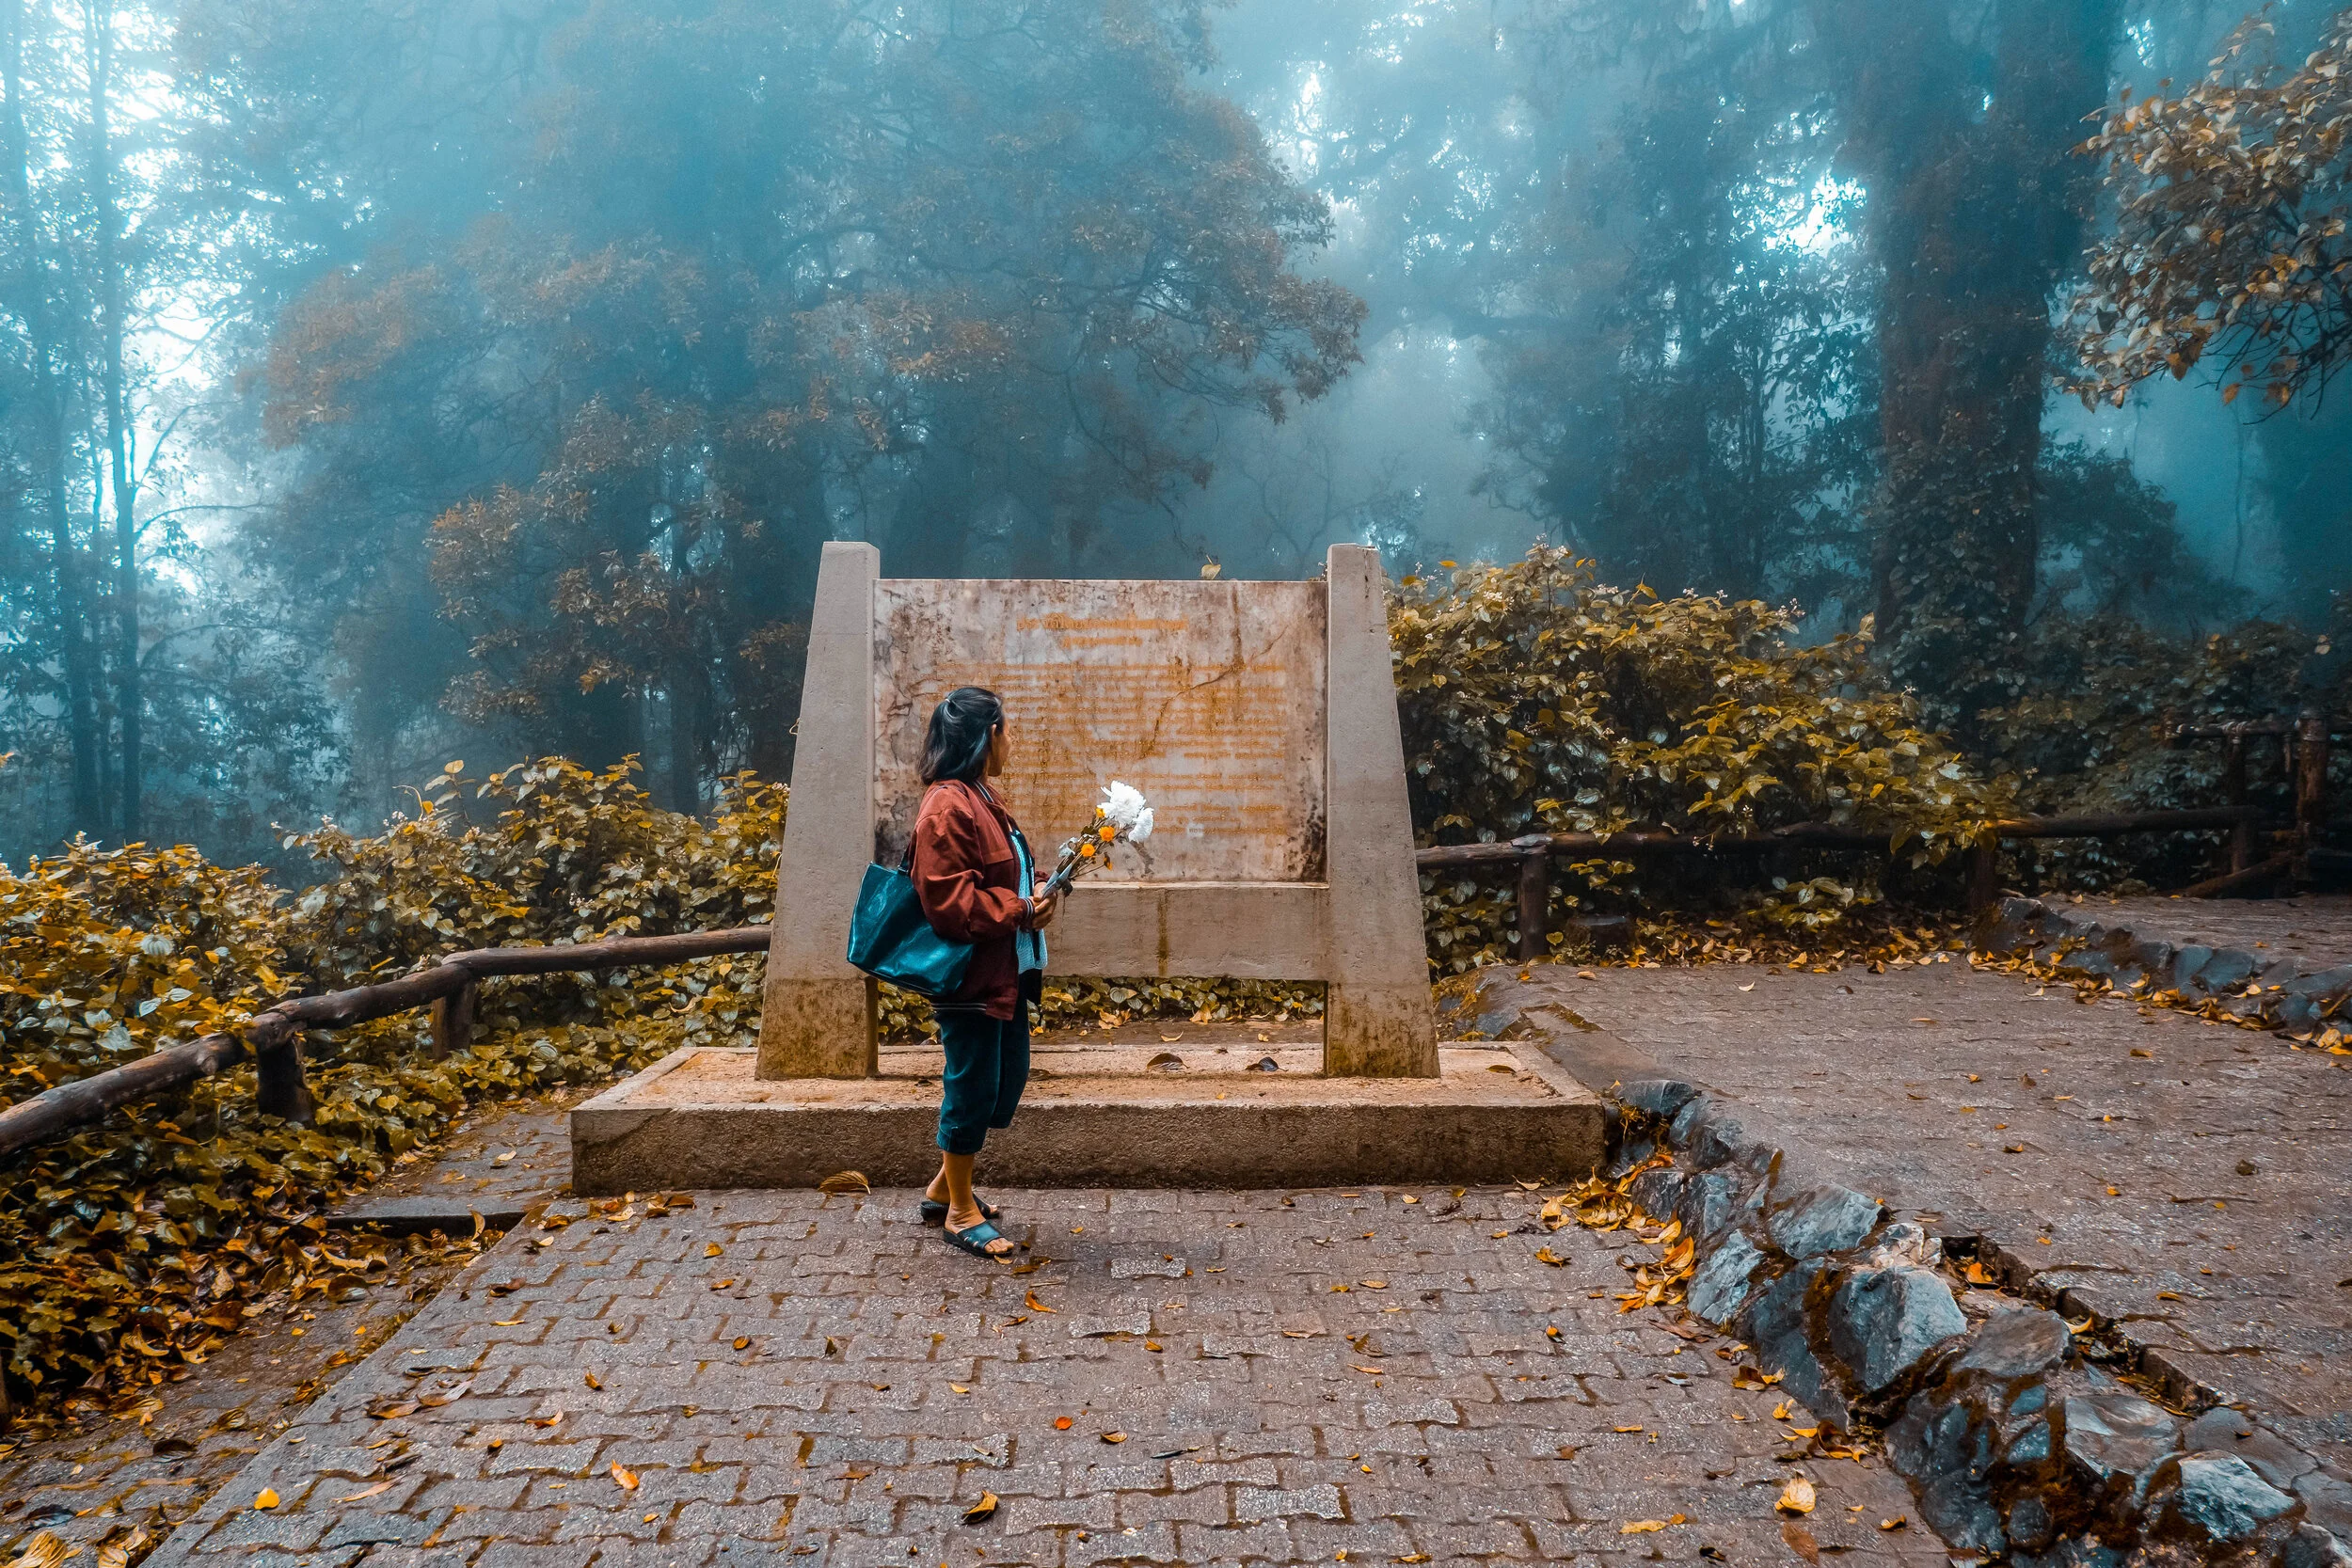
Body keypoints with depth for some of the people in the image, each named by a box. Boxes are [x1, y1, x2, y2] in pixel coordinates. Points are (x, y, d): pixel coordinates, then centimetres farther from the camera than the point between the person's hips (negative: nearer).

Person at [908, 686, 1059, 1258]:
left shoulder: (980, 800, 15)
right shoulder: (947, 807, -19)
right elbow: (948, 902, -24)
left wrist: (1038, 891, 4)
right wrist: (1021, 909, -21)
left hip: (1006, 973, 11)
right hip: (970, 978, -11)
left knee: (1008, 1081, 17)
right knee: (972, 1090, 1)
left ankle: (944, 1189, 31)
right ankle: (959, 1211, 18)